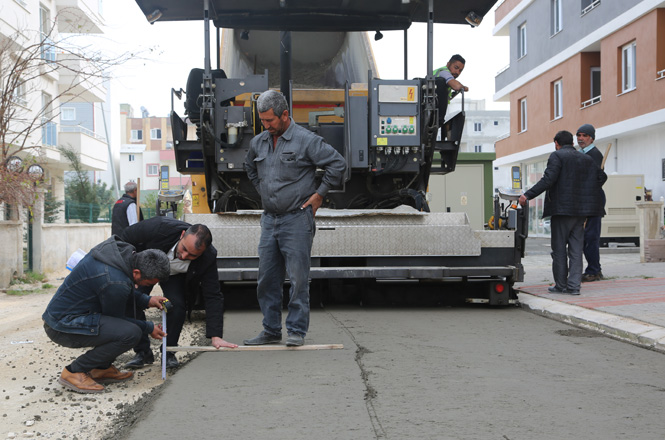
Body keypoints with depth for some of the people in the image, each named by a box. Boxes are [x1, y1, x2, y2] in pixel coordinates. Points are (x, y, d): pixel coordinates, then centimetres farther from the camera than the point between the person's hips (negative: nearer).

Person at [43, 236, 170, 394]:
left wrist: (146, 300, 7)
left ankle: (102, 369, 17)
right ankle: (74, 372, -7)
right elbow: (115, 319, -9)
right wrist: (149, 329, 3)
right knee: (131, 333, -22)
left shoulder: (124, 251, -3)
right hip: (63, 326, -10)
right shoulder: (115, 283, -29)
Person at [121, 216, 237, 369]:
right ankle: (142, 352, 0)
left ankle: (169, 351, 0)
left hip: (175, 275, 0)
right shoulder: (161, 227, -41)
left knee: (177, 305, -23)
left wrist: (216, 337, -36)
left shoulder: (208, 258, -35)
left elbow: (213, 297, -29)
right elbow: (127, 237, -21)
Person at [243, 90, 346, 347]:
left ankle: (297, 331, 4)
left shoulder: (306, 140, -9)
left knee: (298, 277, -5)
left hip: (297, 219, -6)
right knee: (267, 278, 8)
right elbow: (250, 168, 32)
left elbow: (338, 164, -6)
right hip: (269, 219, 6)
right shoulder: (258, 143, 11)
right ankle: (271, 331, 18)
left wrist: (319, 194, -5)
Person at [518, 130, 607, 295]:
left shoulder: (557, 156, -7)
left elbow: (548, 179, -18)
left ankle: (561, 284, 6)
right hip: (580, 210, 6)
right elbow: (602, 176, 16)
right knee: (576, 249, 7)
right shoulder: (586, 159, 14)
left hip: (562, 209, -6)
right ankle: (574, 285, 5)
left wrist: (528, 195, -17)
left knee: (559, 248, 3)